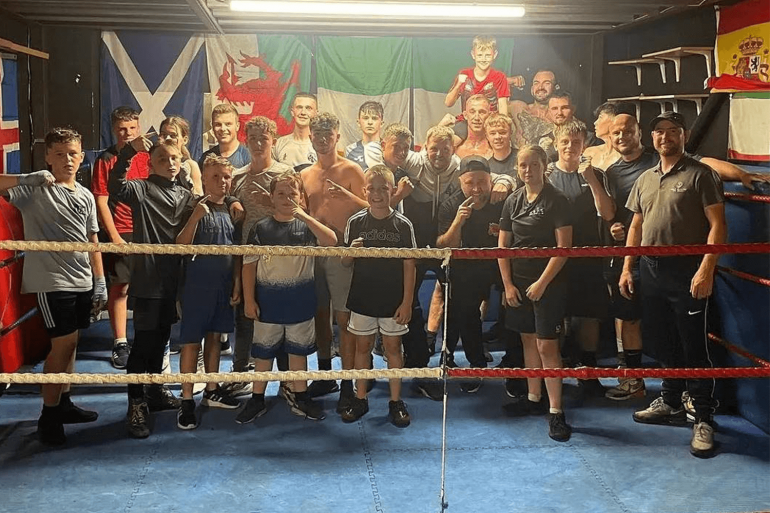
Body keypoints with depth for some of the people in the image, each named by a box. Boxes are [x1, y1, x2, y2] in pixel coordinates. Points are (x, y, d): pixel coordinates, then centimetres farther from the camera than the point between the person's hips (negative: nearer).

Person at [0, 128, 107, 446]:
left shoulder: (85, 196, 11)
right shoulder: (35, 190, -7)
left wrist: (100, 281, 11)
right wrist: (29, 178, -27)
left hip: (82, 282, 6)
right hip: (51, 280, -6)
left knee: (69, 342, 14)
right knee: (64, 342, -6)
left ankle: (63, 403, 27)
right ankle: (48, 416, 6)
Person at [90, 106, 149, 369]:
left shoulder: (147, 157, 5)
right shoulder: (105, 160, -3)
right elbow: (101, 202, -4)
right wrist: (114, 236, -10)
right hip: (120, 232, -3)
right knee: (120, 286, 2)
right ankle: (120, 344, 10)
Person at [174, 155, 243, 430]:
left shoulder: (232, 209, 7)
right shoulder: (196, 208, -9)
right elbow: (181, 245, -18)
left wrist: (237, 282, 10)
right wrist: (195, 217, -30)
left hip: (224, 285, 6)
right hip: (198, 284, -6)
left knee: (214, 337, 16)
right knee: (191, 342, -1)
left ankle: (211, 391, 27)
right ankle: (186, 400, 5)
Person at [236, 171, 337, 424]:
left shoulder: (307, 225, -1)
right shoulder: (261, 228, -2)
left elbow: (331, 241, -18)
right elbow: (249, 264, -2)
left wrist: (304, 216, -23)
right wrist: (249, 299, -6)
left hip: (300, 298, 1)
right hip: (268, 298, -1)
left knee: (298, 349, 12)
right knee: (263, 351, 8)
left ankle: (300, 398, 24)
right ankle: (257, 400, 20)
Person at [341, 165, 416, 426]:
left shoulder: (403, 224, -6)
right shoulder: (355, 222, -2)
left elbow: (409, 265, -4)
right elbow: (345, 262, 4)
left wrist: (407, 302, -7)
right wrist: (351, 251, -19)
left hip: (393, 300, -1)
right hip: (362, 298, 2)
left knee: (393, 348, 8)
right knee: (363, 347, 12)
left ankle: (396, 402, 19)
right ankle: (360, 399, 24)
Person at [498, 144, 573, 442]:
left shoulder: (557, 201, -8)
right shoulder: (513, 201, 8)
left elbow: (563, 247, -12)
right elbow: (503, 245, 9)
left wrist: (542, 283, -14)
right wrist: (508, 284, 2)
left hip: (547, 283, -5)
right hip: (518, 282, 6)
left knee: (546, 345, -9)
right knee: (528, 340, 13)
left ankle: (555, 411, -5)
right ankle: (533, 398, 26)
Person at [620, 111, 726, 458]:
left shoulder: (700, 174, -5)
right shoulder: (645, 179, 14)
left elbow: (717, 225, -11)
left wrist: (706, 269, -20)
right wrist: (627, 267, 10)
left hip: (687, 272, -6)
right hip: (651, 270, 6)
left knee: (694, 347, -4)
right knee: (663, 342, 15)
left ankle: (703, 419, 4)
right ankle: (671, 404, 30)